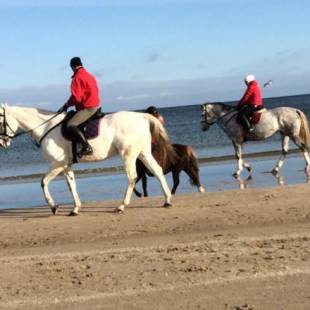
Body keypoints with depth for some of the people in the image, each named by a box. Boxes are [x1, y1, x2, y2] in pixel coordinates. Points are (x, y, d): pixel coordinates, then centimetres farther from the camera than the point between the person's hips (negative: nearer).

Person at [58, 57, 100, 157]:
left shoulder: (77, 78, -15)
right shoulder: (89, 75, 15)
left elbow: (76, 97, -20)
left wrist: (65, 106, -5)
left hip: (87, 108, -10)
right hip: (95, 105, 10)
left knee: (70, 125, -20)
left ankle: (86, 147, -27)